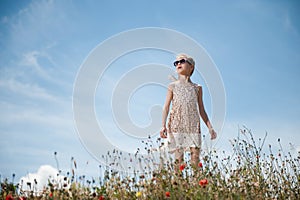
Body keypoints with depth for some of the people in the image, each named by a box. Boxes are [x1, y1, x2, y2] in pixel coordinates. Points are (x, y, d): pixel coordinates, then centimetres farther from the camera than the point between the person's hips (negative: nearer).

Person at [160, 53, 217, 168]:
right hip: (177, 125, -1)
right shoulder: (173, 86, 9)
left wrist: (210, 127, 10)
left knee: (195, 156, -5)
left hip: (193, 126, 1)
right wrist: (163, 126, -8)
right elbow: (166, 107, 4)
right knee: (178, 156, -4)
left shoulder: (197, 88, 13)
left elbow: (201, 110, 16)